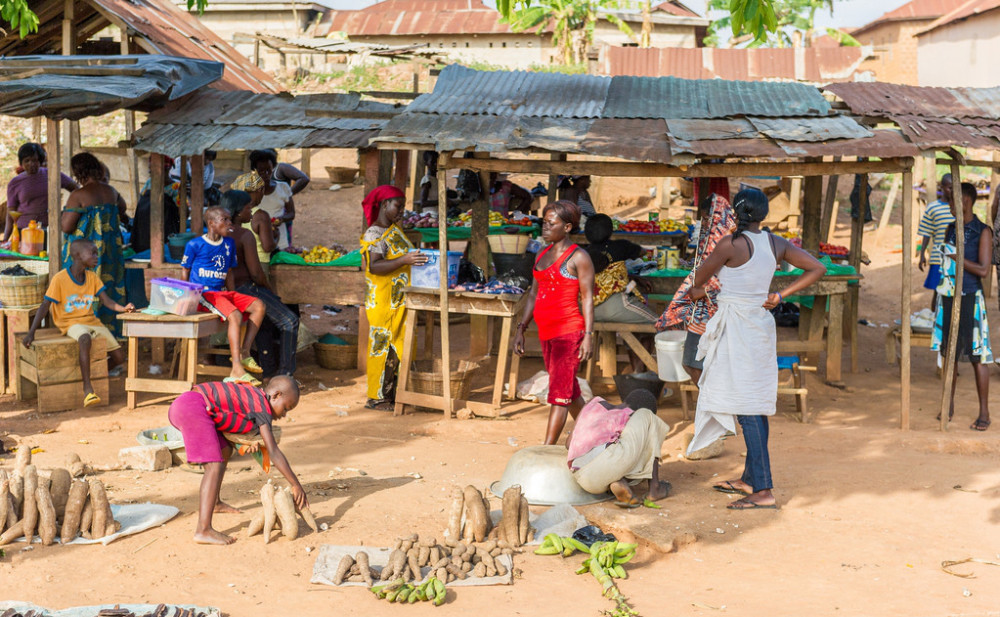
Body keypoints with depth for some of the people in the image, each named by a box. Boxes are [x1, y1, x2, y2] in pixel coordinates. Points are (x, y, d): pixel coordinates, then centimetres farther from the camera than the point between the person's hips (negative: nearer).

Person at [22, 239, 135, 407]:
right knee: (85, 339, -41)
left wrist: (123, 308, -24)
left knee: (119, 357, -5)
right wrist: (31, 333, -17)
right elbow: (45, 306, -11)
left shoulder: (92, 277, 7)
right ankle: (87, 388, -38)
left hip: (92, 321, 6)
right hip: (71, 323, -6)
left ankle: (90, 374, 22)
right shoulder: (60, 279, -10)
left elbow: (107, 301, -3)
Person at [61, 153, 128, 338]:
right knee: (109, 287, 13)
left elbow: (66, 226, -16)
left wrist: (61, 216, 4)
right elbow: (122, 207, 26)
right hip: (110, 250, 6)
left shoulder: (78, 196, -16)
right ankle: (110, 329, 19)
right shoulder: (111, 192, 5)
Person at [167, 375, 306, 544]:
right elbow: (273, 452, -6)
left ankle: (215, 503, 42)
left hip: (181, 406, 11)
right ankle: (203, 530, -25)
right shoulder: (262, 406, -4)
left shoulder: (252, 396, 21)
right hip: (193, 407, -11)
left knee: (225, 451, 26)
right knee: (215, 466, -15)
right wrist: (296, 486, -2)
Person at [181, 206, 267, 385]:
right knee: (235, 315, -30)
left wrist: (234, 297, 13)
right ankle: (237, 370, -35)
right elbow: (185, 271, 2)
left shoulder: (229, 244, 15)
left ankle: (244, 352, -7)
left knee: (258, 306, -9)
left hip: (222, 293, 8)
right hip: (203, 295, -8)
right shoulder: (195, 245, -3)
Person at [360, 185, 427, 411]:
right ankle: (376, 398, 4)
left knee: (397, 348, 11)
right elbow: (374, 266, -28)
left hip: (399, 301, 9)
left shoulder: (395, 230, 14)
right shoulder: (373, 235, -14)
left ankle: (391, 395, 18)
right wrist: (405, 260, -35)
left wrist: (419, 258, 8)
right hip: (382, 302, -9)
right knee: (382, 347, -4)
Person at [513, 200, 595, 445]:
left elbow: (587, 298, -10)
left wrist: (588, 336, -16)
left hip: (569, 333, -8)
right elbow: (534, 294, 17)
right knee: (569, 391, 19)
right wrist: (521, 329, 13)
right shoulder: (542, 255, 13)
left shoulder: (578, 257, -8)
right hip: (547, 333, 8)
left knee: (559, 393, -9)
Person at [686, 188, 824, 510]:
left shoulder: (731, 244, -14)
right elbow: (817, 269, 8)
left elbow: (699, 279, 0)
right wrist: (780, 295, 6)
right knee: (756, 404, 15)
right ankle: (750, 479, 26)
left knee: (747, 409, -8)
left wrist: (696, 291, 23)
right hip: (760, 324, 8)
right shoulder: (777, 244, 4)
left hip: (736, 327, -8)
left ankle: (763, 490, -9)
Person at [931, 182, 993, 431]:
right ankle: (949, 406, 21)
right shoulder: (951, 229, 12)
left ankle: (984, 413, 3)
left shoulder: (983, 232, -7)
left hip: (970, 298, -6)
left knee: (977, 356, -3)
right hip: (949, 296, 6)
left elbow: (984, 270, -14)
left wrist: (956, 257, -13)